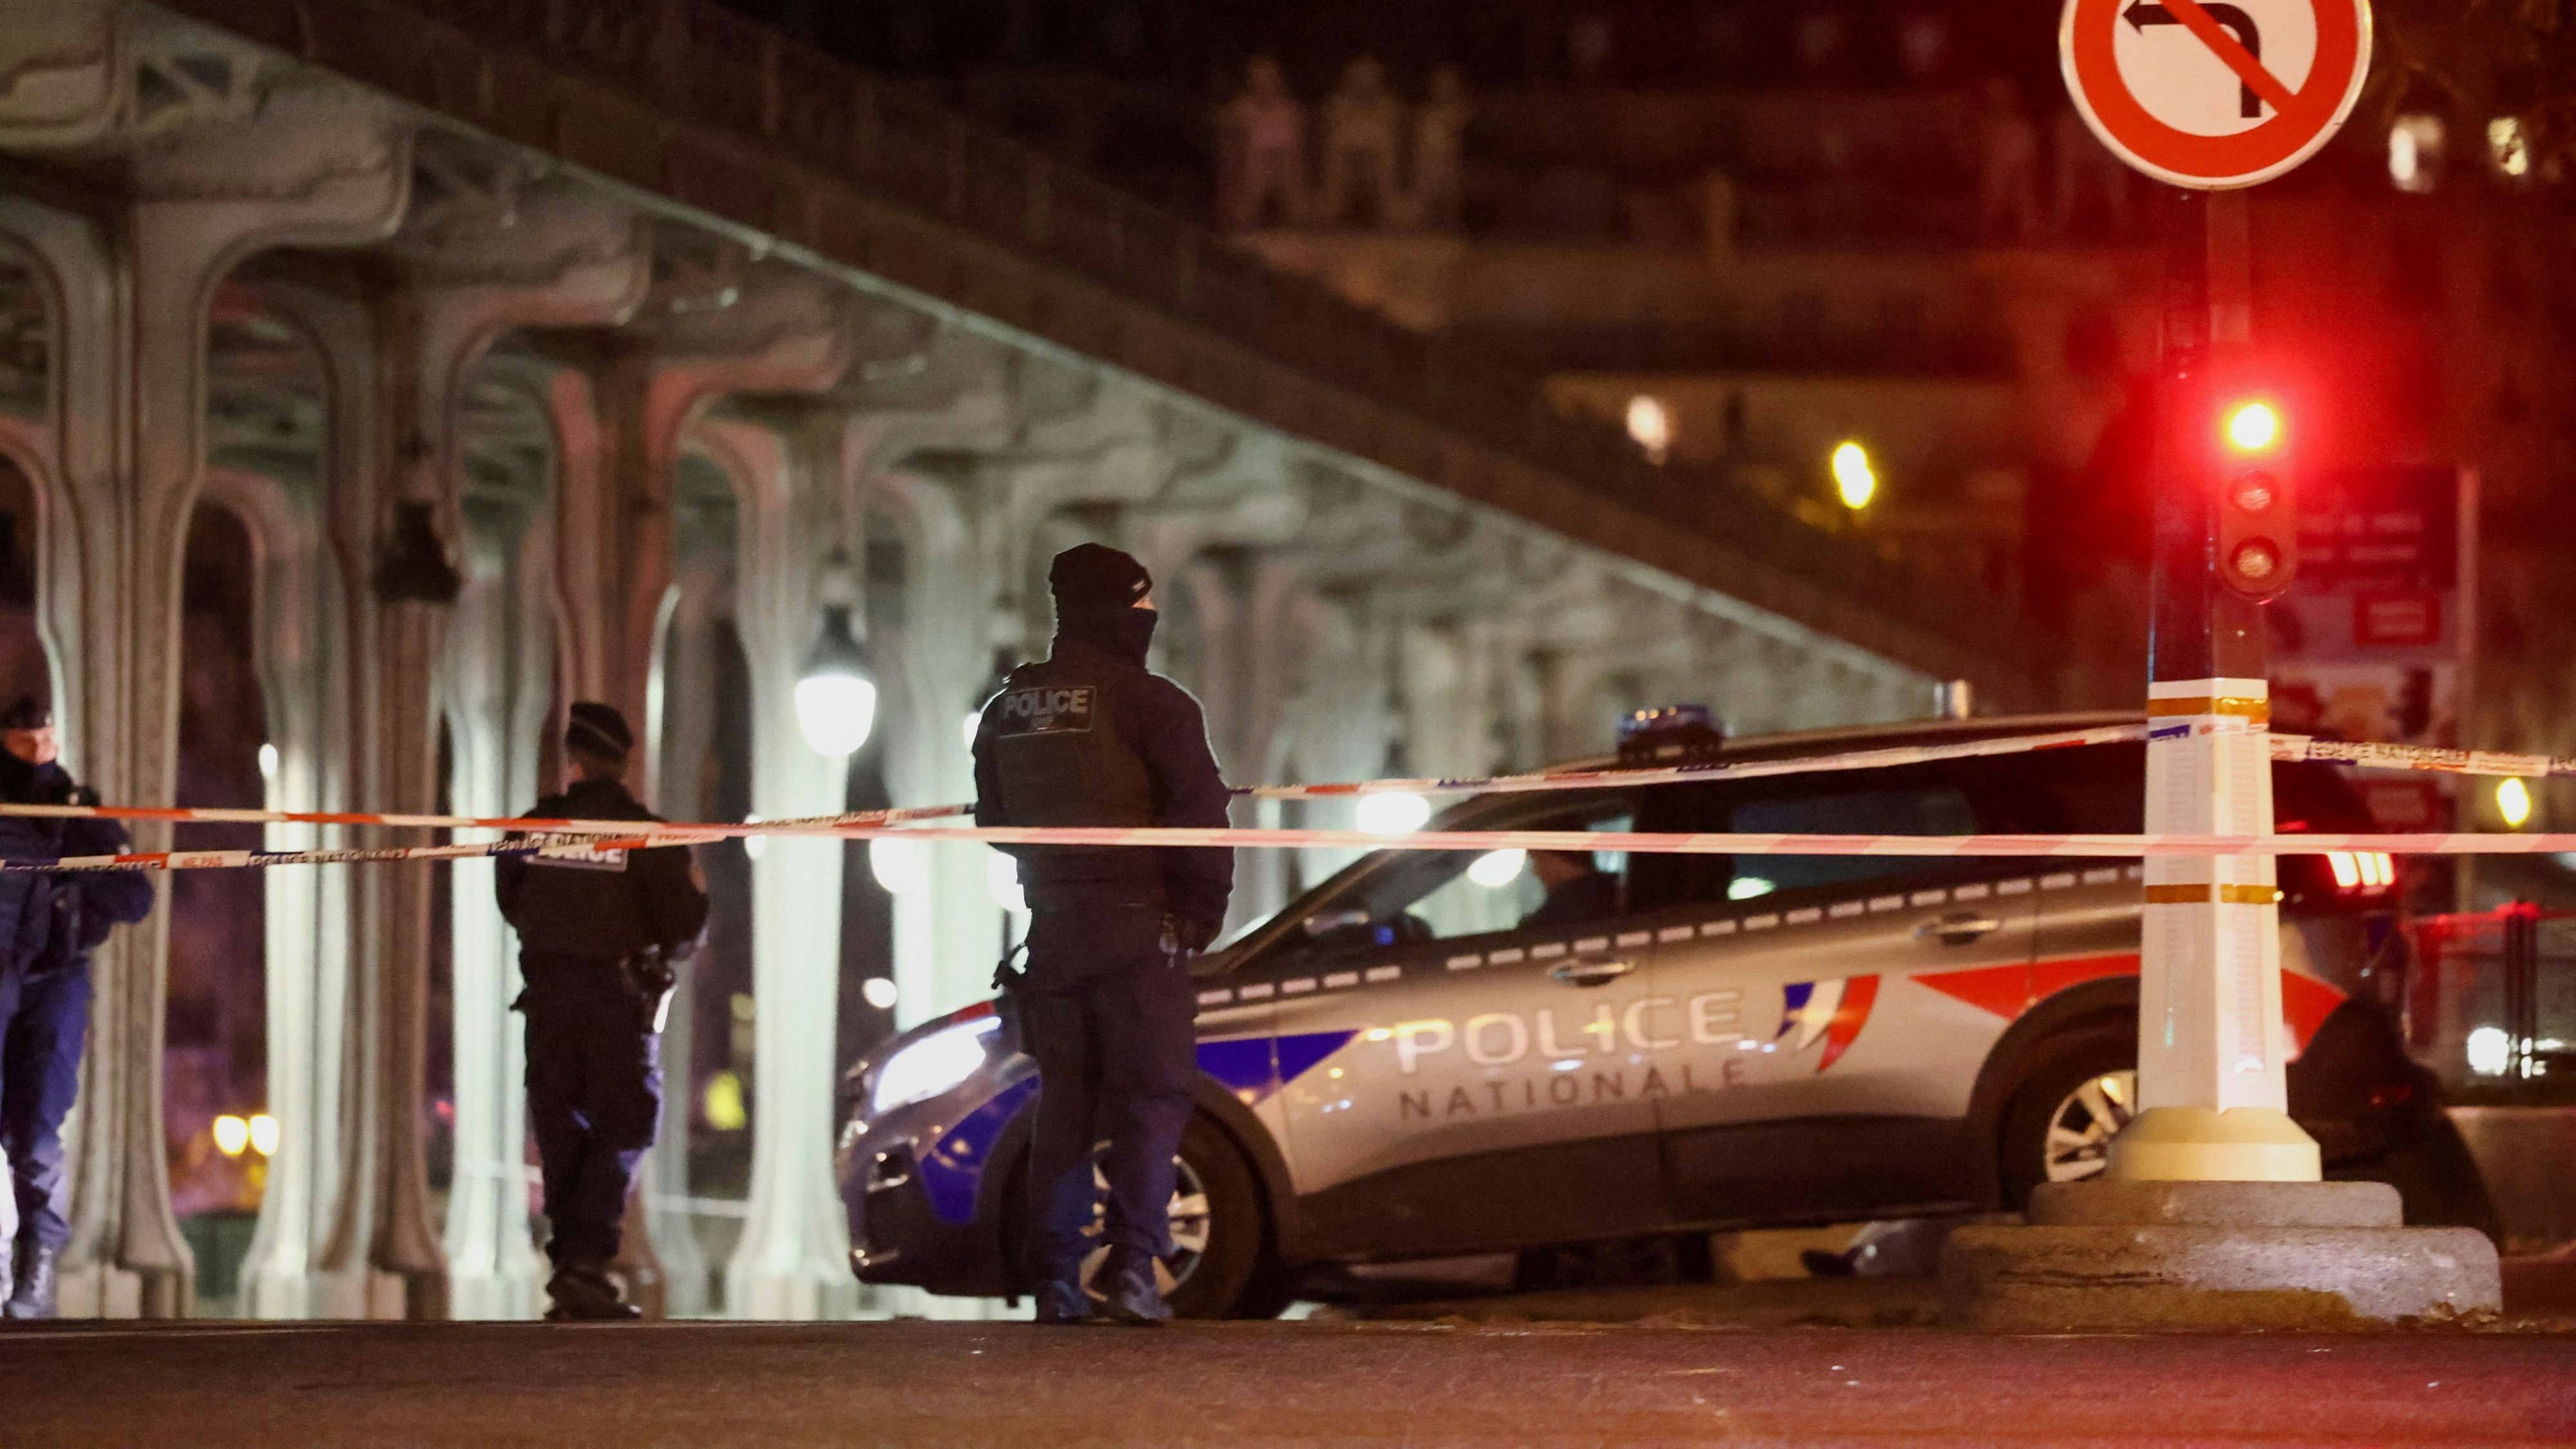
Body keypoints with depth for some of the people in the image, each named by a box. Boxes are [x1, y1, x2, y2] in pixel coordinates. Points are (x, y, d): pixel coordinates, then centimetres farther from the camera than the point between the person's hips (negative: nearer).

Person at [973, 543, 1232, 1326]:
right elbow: (1200, 812, -14)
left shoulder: (1008, 712, 11)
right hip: (1139, 928, -6)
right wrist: (1205, 906, -3)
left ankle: (1056, 1281, 7)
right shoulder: (1147, 702, -10)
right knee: (1149, 1098, -3)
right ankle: (1133, 1268, -14)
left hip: (1054, 931, 6)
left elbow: (994, 821, 18)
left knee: (1064, 1104, 11)